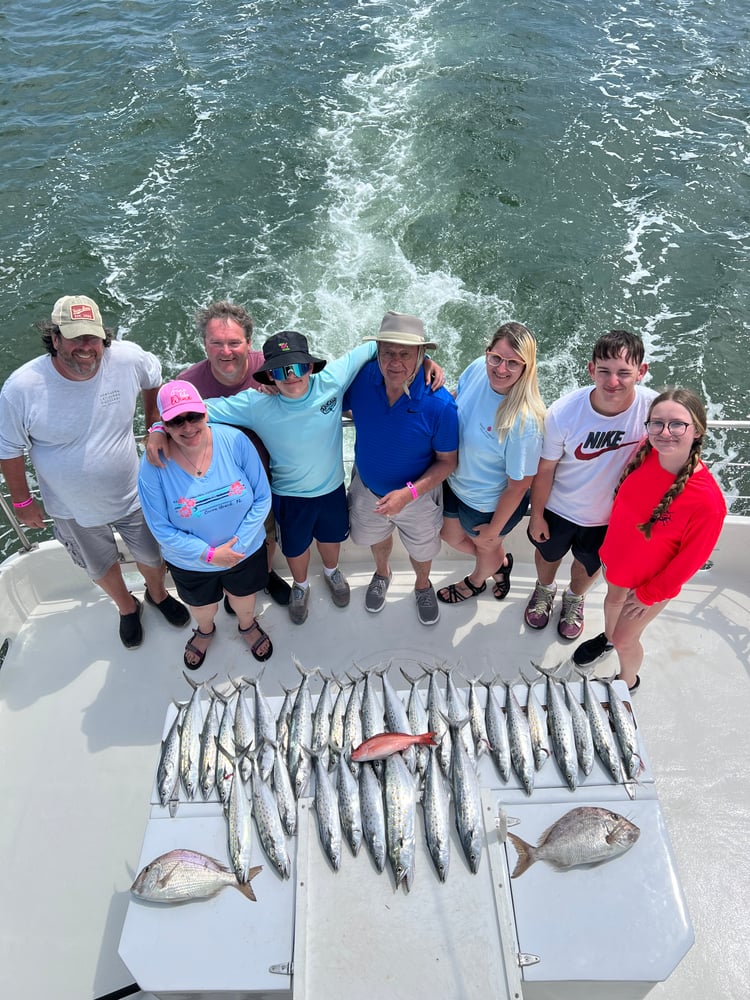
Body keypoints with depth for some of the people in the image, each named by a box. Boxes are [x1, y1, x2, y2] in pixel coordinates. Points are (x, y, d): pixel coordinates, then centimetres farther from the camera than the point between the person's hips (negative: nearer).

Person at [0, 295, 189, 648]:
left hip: (133, 495, 1)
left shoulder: (129, 358, -23)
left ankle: (157, 593, 58)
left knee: (151, 556, 23)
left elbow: (153, 379, 2)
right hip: (74, 509, -1)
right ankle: (127, 608, 56)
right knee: (101, 566, 24)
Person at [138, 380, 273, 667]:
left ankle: (247, 626, 65)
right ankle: (205, 631, 66)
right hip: (192, 564, 0)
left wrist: (238, 544, -22)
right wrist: (209, 554, -23)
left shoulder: (235, 440, -24)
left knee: (243, 602, 30)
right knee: (203, 610, 30)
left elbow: (262, 498, -16)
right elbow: (161, 528, -17)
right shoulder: (153, 464, -25)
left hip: (246, 552, 1)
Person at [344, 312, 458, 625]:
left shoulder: (439, 404, -31)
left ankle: (423, 586, 60)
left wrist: (410, 493, -32)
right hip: (367, 488, 3)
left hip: (417, 495, -2)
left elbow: (448, 460, -19)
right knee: (377, 538, 32)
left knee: (422, 550, 26)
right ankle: (382, 573, 66)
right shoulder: (361, 378, -24)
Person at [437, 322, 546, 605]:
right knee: (451, 536, 31)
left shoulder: (525, 421, -38)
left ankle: (476, 583, 64)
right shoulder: (478, 368, -21)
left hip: (489, 504, -6)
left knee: (486, 547, 28)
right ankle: (501, 561, 61)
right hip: (455, 483, 6)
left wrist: (493, 528, -13)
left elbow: (518, 485, -25)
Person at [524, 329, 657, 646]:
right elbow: (545, 469, -16)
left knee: (589, 564, 29)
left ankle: (574, 598, 63)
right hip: (558, 508, -1)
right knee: (547, 554, 28)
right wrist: (536, 515, -4)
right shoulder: (563, 413, -32)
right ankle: (545, 589, 63)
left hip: (610, 515, 1)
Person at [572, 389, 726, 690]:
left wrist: (649, 595, -9)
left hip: (651, 582, -4)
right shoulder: (645, 451, -21)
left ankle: (628, 683, 50)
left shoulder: (707, 500, -35)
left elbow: (690, 560, -21)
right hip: (615, 558, 5)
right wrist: (611, 543, 8)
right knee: (613, 599, 32)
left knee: (625, 641, 16)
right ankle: (608, 635, 66)